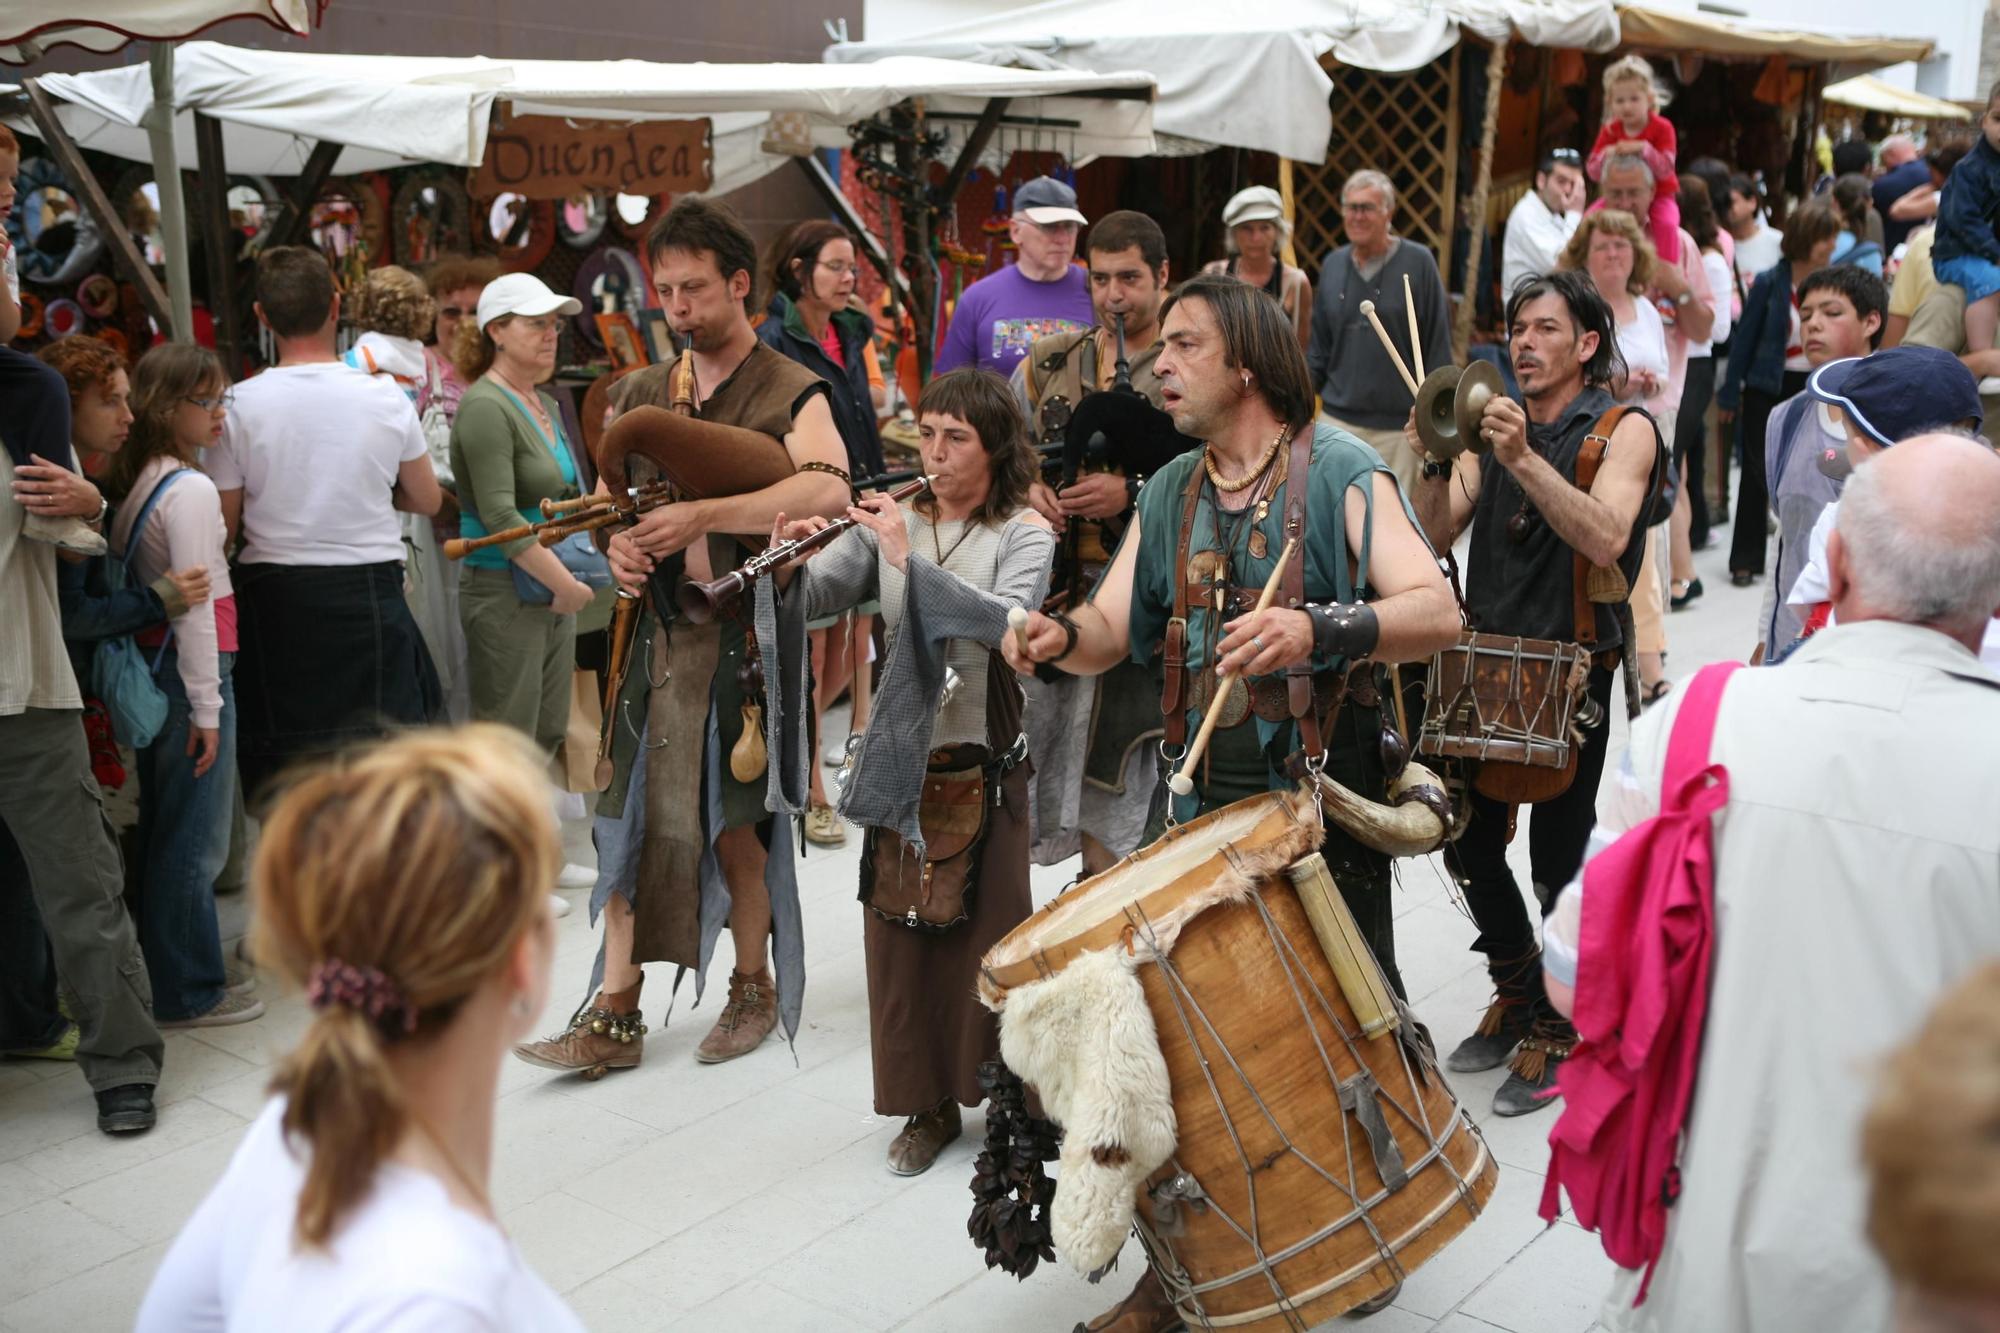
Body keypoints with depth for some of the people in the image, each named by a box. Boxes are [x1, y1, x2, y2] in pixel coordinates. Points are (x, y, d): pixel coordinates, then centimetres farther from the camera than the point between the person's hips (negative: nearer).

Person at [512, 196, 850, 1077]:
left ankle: (753, 989, 25)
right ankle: (615, 1014, 10)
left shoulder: (789, 393, -6)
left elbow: (828, 490, -25)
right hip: (658, 628, 5)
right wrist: (619, 543, -3)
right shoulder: (644, 393, 12)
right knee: (630, 815, 3)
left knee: (734, 823, 4)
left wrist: (700, 517, -29)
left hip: (744, 632, -5)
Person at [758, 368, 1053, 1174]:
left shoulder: (1024, 534, -2)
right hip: (900, 761, 4)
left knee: (989, 933, 2)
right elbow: (810, 598, -2)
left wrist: (909, 559, -26)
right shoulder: (891, 525, 8)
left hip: (986, 765, -3)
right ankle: (926, 1104, 22)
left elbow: (1006, 620, -21)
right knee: (898, 933, 7)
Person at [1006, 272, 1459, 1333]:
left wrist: (1316, 629, -37)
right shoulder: (1168, 496, 10)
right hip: (1207, 800, 5)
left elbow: (1438, 612, -20)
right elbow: (1110, 629, 6)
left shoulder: (1341, 474, -8)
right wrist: (1060, 638, -18)